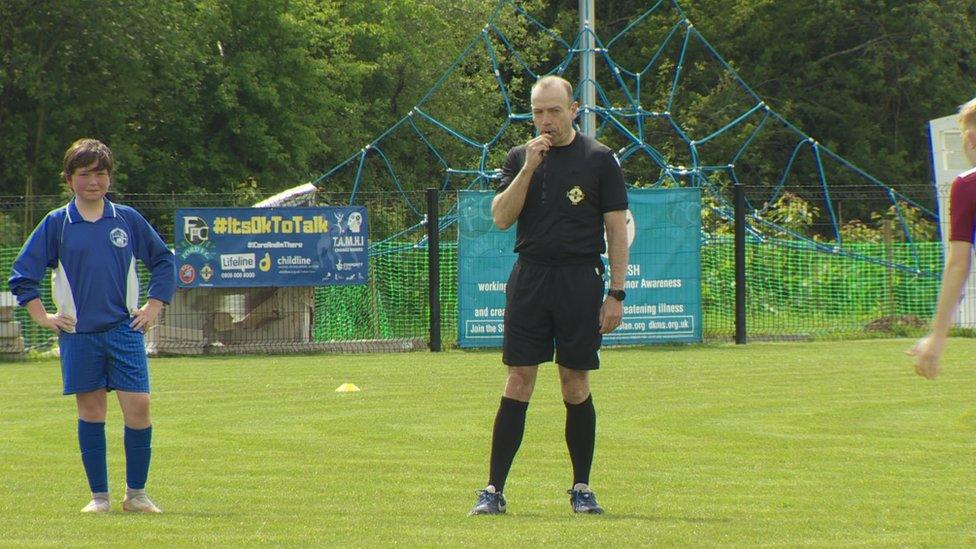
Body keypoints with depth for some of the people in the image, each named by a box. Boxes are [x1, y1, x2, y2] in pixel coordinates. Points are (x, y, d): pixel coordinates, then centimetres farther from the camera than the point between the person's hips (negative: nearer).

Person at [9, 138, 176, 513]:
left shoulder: (127, 219, 6)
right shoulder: (56, 224, 3)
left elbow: (163, 260, 16)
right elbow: (23, 273, 6)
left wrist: (153, 307, 8)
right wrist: (43, 317, 1)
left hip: (125, 329, 0)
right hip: (79, 333, 0)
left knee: (138, 406, -8)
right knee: (91, 412, 3)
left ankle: (136, 493, 3)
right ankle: (99, 496, 10)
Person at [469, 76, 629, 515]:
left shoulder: (598, 159, 2)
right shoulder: (520, 158, 9)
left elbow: (617, 229, 2)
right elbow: (501, 217, -2)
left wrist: (616, 293, -4)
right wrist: (528, 169, -12)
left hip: (580, 281, -1)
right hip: (529, 278, 2)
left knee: (576, 386, 2)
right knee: (518, 382, -2)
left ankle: (581, 488, 12)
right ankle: (494, 490, -2)